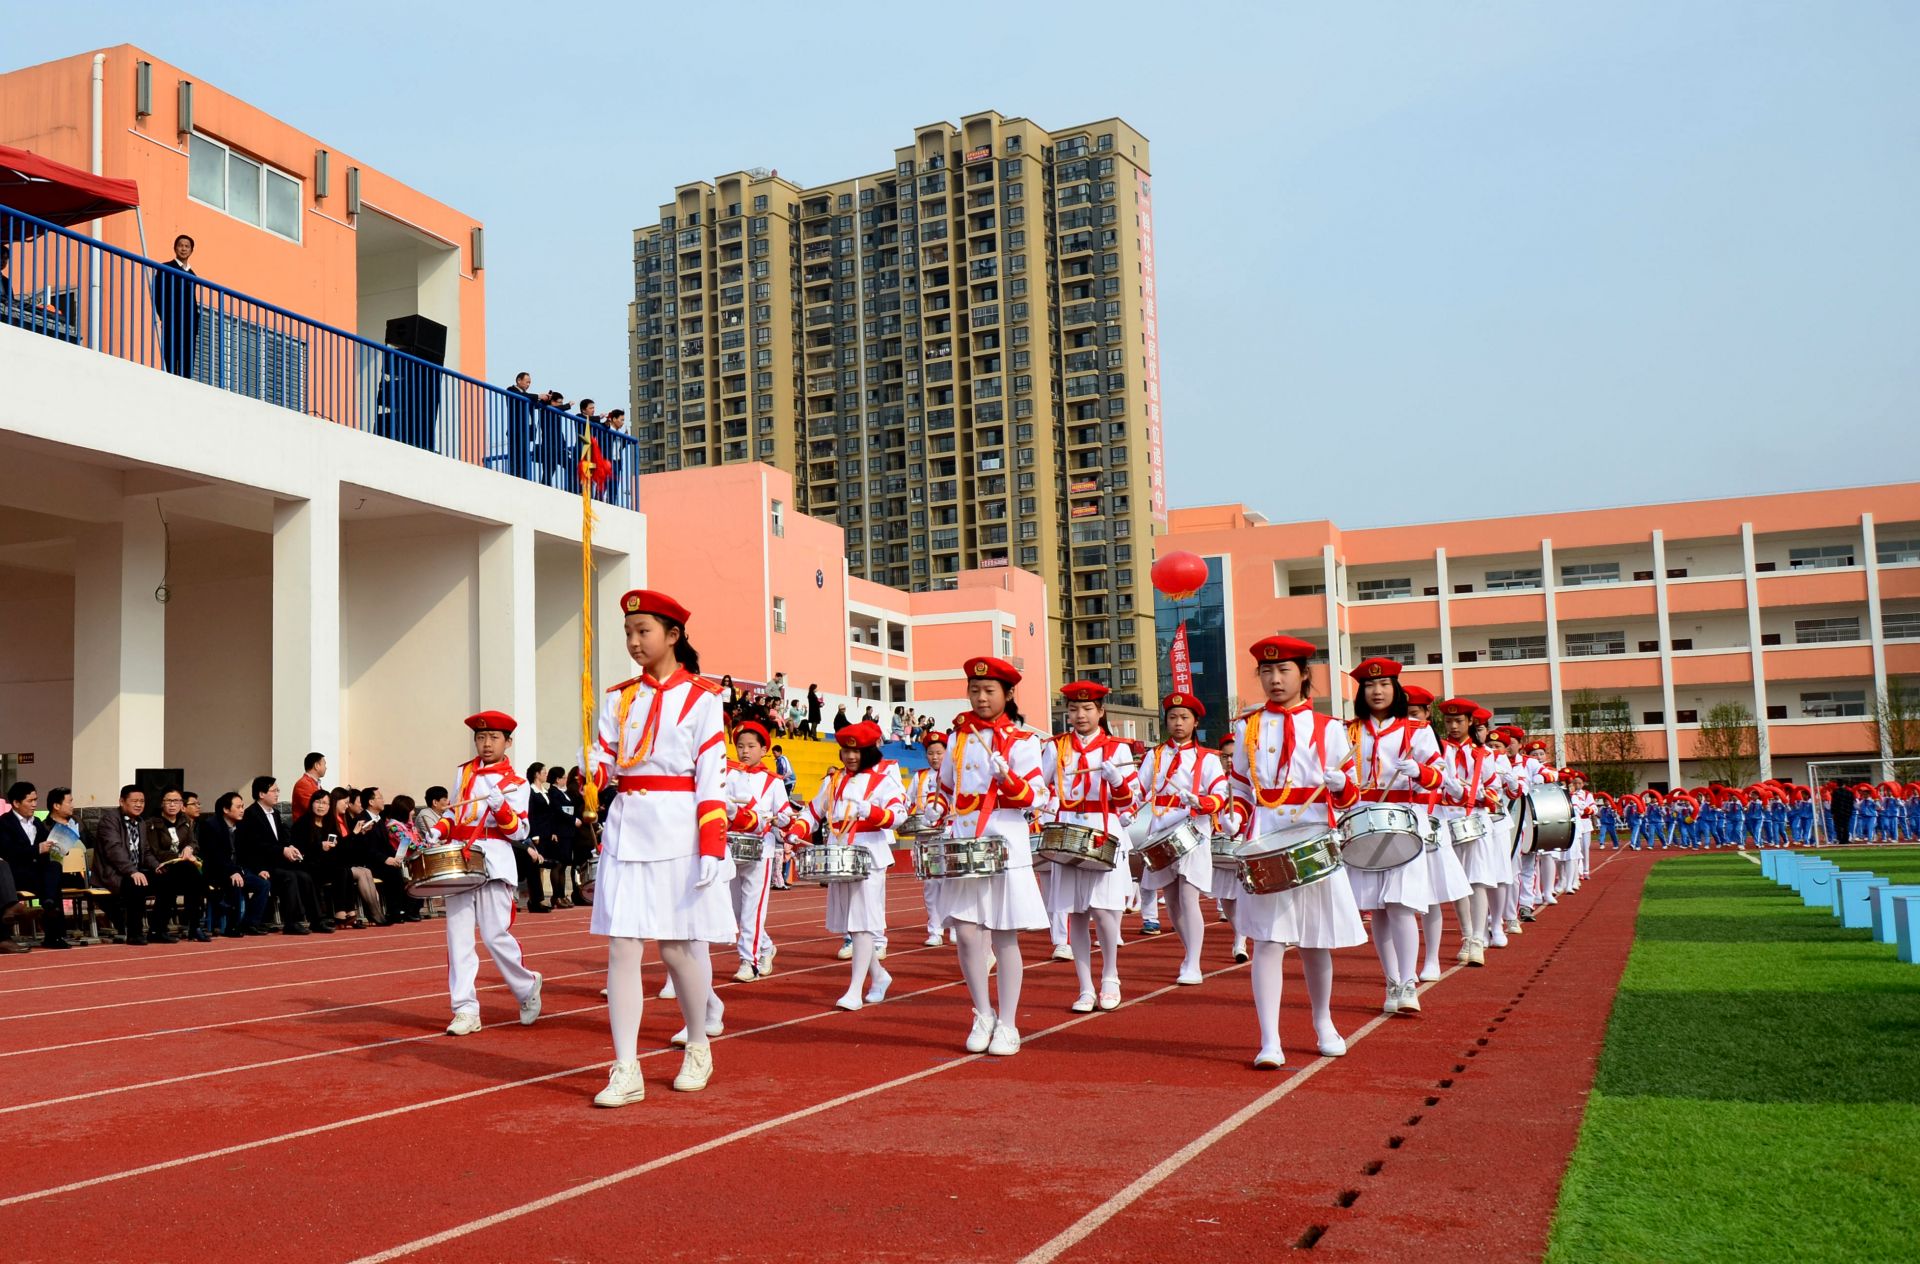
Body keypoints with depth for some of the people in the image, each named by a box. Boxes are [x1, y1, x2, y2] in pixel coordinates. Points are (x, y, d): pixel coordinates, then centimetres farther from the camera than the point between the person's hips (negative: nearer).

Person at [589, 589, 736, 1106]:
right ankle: (626, 1071, 0)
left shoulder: (700, 697, -1)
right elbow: (605, 761, 12)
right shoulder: (619, 697, 12)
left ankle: (698, 1049, 26)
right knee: (622, 948, -3)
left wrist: (712, 847, -13)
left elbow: (713, 778, -5)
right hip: (626, 833, 4)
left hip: (679, 832, -4)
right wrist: (594, 773, -13)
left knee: (679, 948, 4)